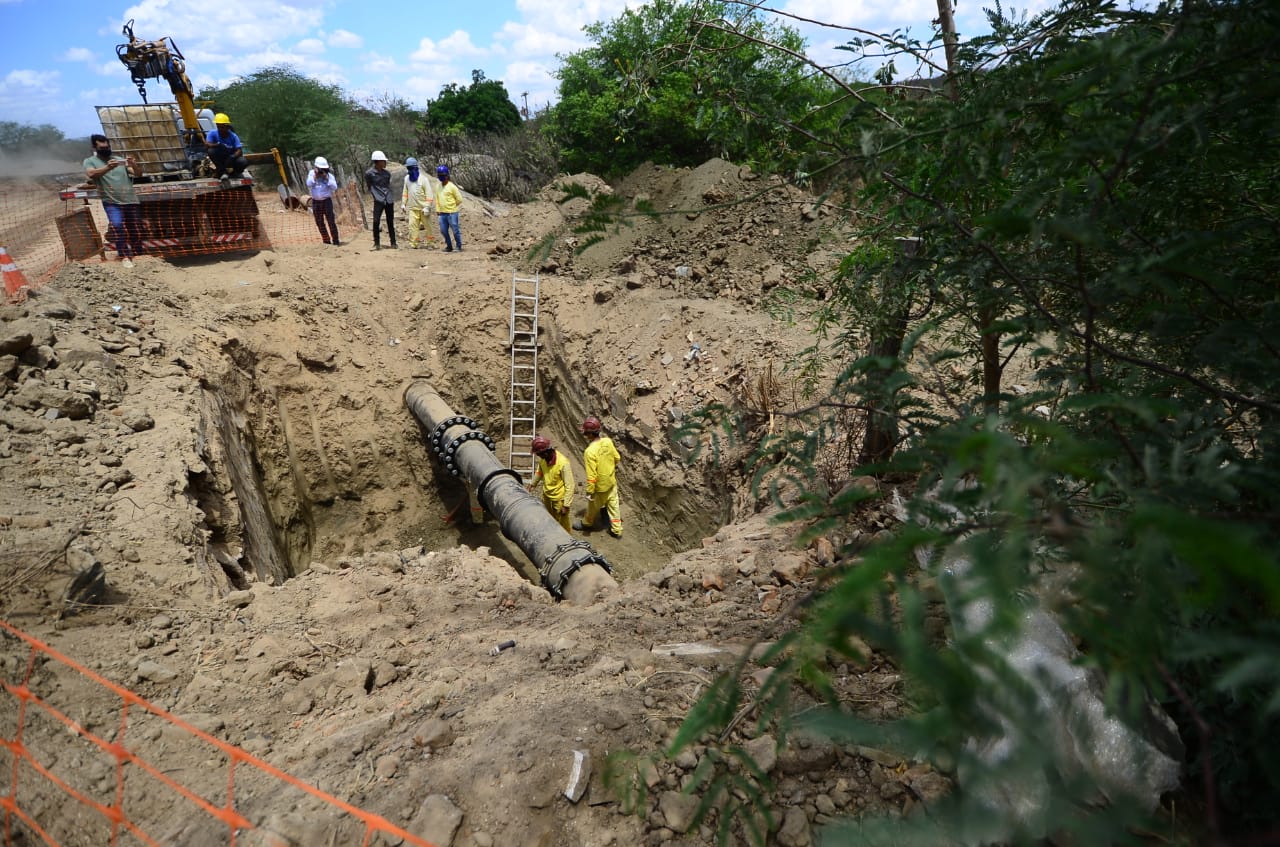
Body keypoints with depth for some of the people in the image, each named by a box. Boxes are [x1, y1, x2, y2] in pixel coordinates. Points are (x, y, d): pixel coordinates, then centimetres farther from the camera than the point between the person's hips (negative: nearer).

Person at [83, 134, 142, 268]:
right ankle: (125, 256, -22)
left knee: (136, 232, 6)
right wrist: (108, 168, -29)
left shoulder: (120, 159, 16)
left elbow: (137, 174, 6)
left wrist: (133, 165, -16)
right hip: (112, 202, -3)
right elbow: (91, 174, -13)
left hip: (131, 201, 3)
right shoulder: (90, 161, 8)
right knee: (117, 225, -28)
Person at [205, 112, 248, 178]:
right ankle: (221, 170, -7)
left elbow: (239, 150, -22)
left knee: (244, 162, -31)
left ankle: (231, 171, 2)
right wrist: (218, 145, -38)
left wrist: (233, 156, -41)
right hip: (219, 158, 1)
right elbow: (206, 145, -23)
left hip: (231, 158, -1)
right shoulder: (213, 133, -11)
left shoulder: (233, 136, -13)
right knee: (211, 151, -31)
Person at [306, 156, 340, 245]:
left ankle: (335, 240, -6)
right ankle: (326, 239, 17)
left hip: (326, 201, -3)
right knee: (319, 222, 7)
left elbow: (334, 187, -16)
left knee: (331, 221, -10)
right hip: (315, 201, 3)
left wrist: (326, 178, -20)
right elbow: (309, 184, -12)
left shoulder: (330, 176, -2)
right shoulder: (312, 174, 3)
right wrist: (315, 176, -16)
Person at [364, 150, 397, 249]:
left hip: (389, 201, 4)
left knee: (390, 222, 8)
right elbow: (369, 187, 4)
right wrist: (376, 196, 0)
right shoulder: (369, 173, -5)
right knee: (376, 221, -11)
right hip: (378, 201, -4)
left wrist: (388, 195, 14)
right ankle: (377, 243, 1)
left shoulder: (387, 173, 8)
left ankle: (393, 243, 16)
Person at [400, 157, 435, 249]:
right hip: (412, 208, 4)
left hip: (423, 208, -4)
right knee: (412, 225, -6)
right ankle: (414, 243, -3)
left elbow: (429, 194, -12)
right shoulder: (407, 178, 7)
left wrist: (427, 207, -17)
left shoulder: (423, 179, -10)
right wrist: (403, 204, 9)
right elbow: (405, 192, 15)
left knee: (427, 225, 7)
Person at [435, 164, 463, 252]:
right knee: (443, 231, 10)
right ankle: (449, 246, 22)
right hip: (442, 213, 7)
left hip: (452, 213, -7)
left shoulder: (452, 186, -9)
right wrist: (438, 209, 13)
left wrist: (452, 207, 4)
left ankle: (459, 247, 8)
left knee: (455, 230, -3)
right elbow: (437, 199, 19)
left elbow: (459, 199, -6)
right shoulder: (439, 186, 10)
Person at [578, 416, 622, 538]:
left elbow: (591, 475, -29)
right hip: (612, 482, 6)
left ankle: (587, 523, 46)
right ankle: (617, 530, 31)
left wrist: (589, 492, -18)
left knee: (593, 507, 21)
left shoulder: (590, 451, -33)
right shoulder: (608, 441, -13)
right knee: (613, 505, 19)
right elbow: (617, 457, 5)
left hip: (600, 486, -6)